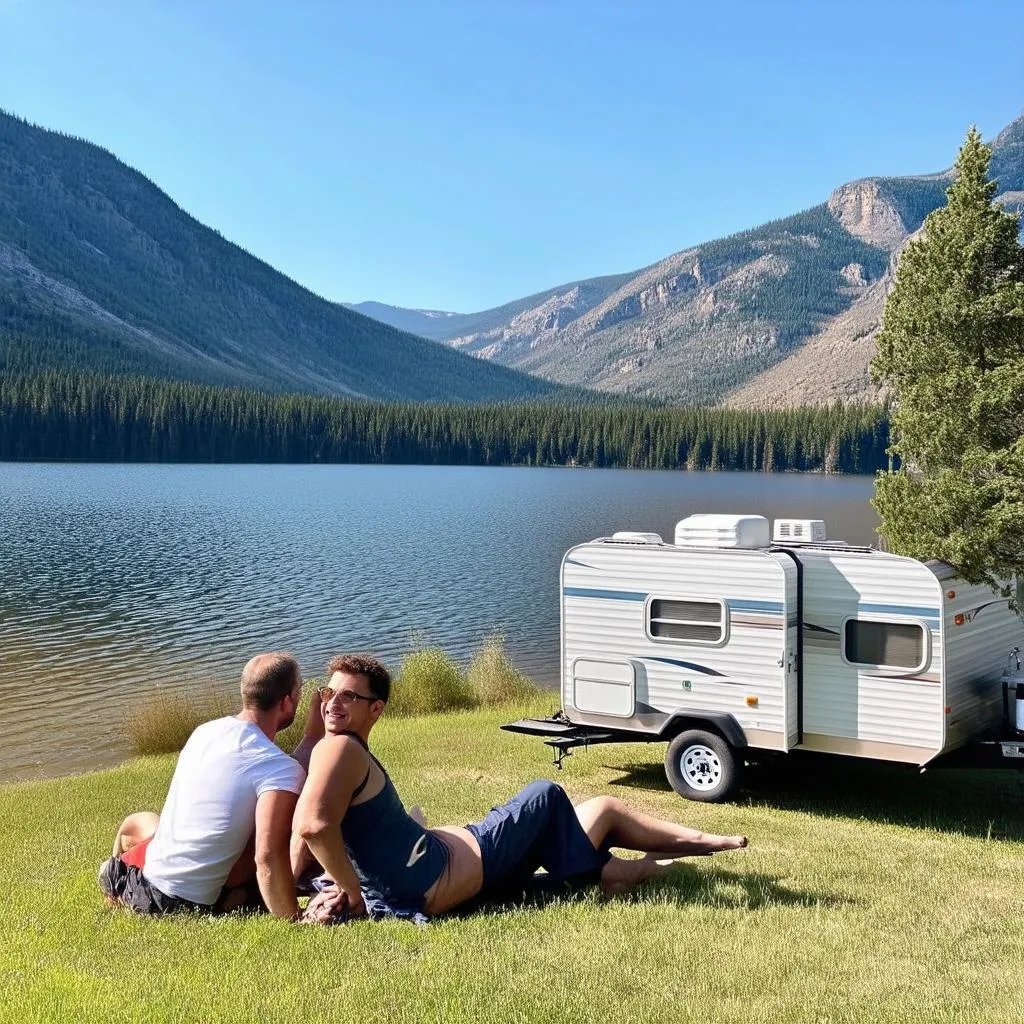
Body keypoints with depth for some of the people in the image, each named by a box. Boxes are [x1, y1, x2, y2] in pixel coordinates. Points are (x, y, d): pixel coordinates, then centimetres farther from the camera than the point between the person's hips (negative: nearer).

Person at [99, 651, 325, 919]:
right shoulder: (280, 768, -21)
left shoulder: (206, 730, 0)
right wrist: (293, 922, -26)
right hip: (196, 905, -6)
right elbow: (268, 857, -31)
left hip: (147, 875, 6)